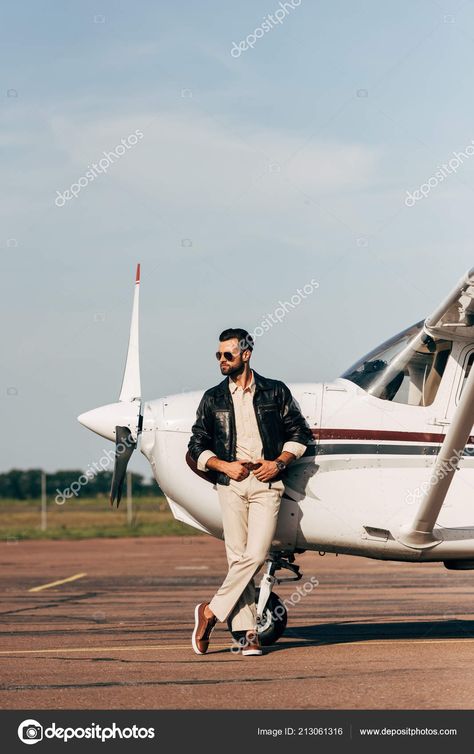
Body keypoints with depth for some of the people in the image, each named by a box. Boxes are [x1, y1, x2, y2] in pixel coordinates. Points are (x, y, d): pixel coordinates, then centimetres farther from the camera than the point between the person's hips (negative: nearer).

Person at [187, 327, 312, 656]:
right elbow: (197, 445, 11)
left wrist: (279, 462, -4)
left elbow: (300, 432, 10)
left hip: (266, 483, -1)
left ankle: (212, 611, -1)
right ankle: (248, 632, 0)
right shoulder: (213, 399, 11)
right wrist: (224, 466, -4)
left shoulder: (275, 392, 7)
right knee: (238, 557, -3)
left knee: (255, 555, -14)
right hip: (231, 483, 2)